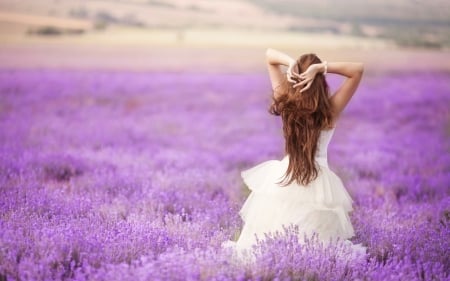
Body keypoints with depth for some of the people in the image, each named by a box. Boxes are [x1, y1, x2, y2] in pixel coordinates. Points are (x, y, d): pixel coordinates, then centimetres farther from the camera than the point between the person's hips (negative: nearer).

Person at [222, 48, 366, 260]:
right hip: (318, 185, -1)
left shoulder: (286, 103, -4)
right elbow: (358, 69, -9)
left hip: (283, 180, 2)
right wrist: (321, 67, -19)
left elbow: (269, 55, 5)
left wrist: (290, 63, -15)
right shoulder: (329, 111, -10)